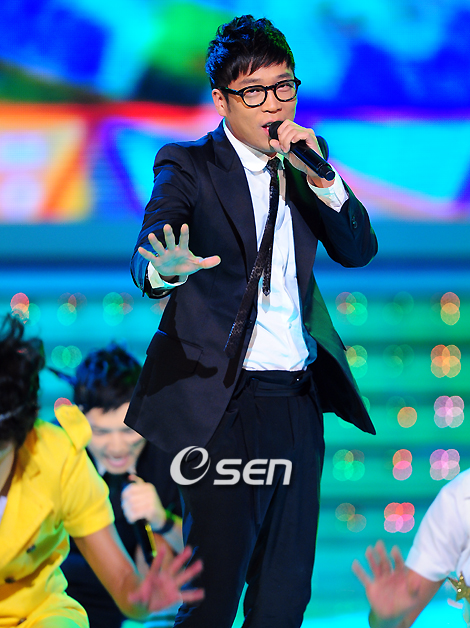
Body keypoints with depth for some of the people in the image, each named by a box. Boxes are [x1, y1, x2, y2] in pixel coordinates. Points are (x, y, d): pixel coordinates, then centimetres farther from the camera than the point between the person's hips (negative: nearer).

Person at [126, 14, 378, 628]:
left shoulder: (302, 168, 12)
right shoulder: (189, 167, -4)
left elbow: (359, 250, 5)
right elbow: (147, 252, -20)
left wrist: (319, 176, -11)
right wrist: (164, 270, -45)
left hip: (299, 403, 5)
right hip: (225, 404, -5)